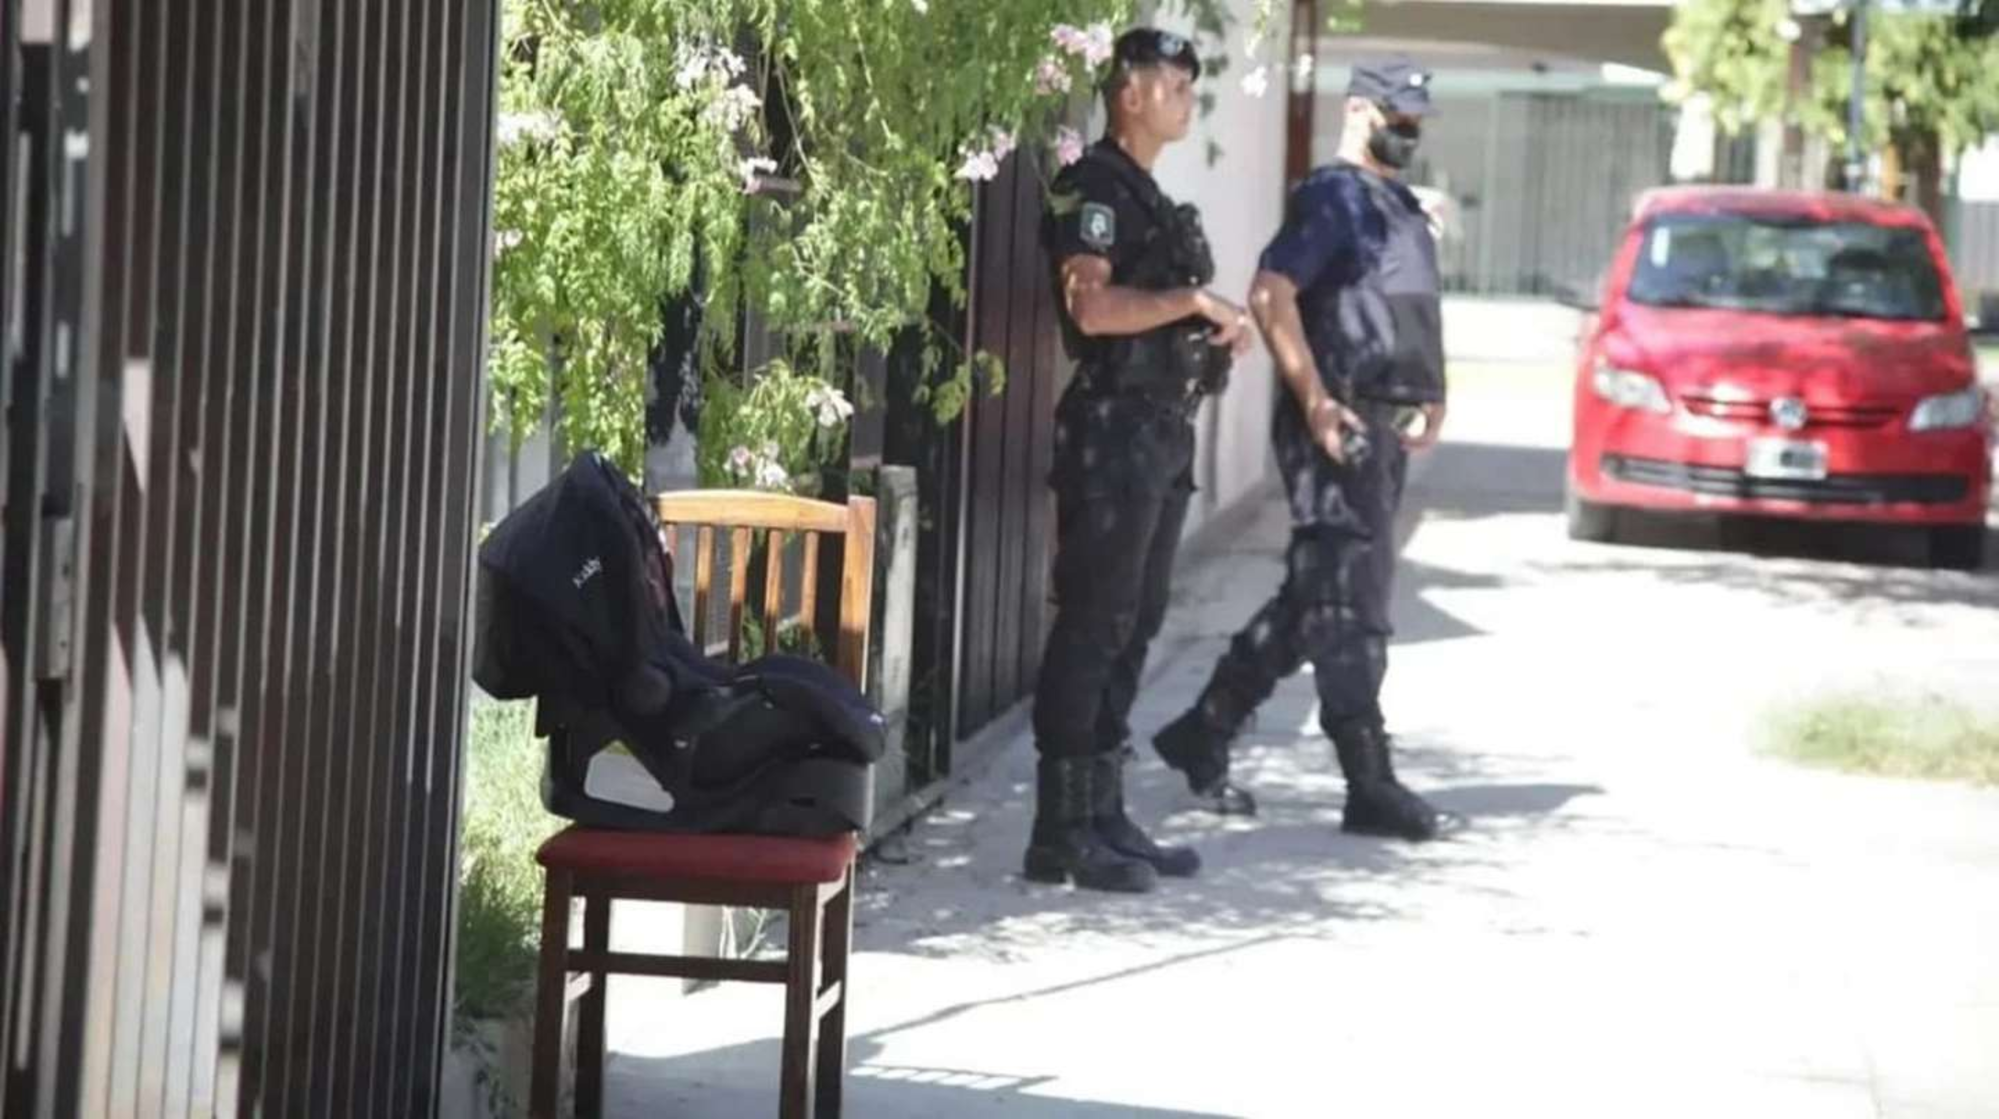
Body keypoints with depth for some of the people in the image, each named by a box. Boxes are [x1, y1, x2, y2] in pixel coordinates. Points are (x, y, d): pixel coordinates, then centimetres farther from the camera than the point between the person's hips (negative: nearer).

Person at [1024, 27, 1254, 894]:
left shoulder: (1149, 198, 21)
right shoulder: (1092, 188, -9)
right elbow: (1092, 306, -22)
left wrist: (1220, 326, 11)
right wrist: (1194, 302, -14)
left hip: (1163, 436, 10)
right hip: (1112, 431, -10)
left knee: (1132, 629, 11)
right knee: (1092, 629, -8)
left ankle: (1103, 817, 17)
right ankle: (1061, 832, -7)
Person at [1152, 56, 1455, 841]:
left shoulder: (1402, 210, 20)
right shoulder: (1331, 198, -9)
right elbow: (1270, 295, -20)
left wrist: (1429, 398, 17)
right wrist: (1315, 404, -23)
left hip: (1383, 428, 9)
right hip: (1337, 426, -9)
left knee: (1313, 601, 12)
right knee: (1351, 605, -7)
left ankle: (1202, 736, 21)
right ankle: (1370, 788, -6)